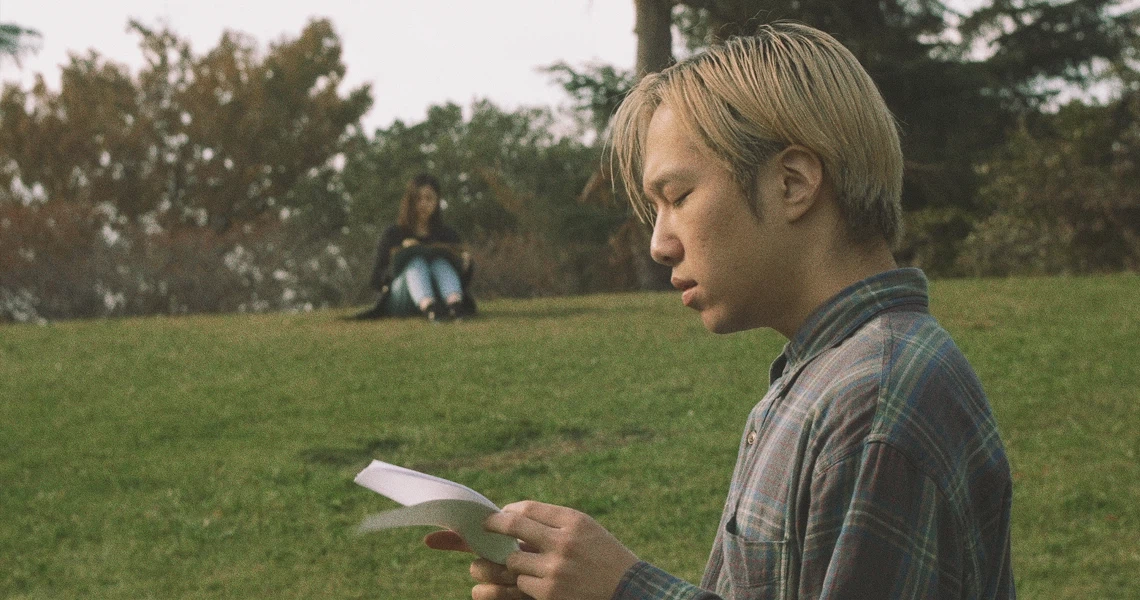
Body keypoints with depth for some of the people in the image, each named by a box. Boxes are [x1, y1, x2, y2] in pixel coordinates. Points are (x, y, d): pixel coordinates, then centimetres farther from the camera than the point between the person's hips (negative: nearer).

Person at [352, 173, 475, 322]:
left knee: (440, 262, -28)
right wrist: (402, 255, -11)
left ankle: (456, 308, -60)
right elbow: (377, 280, 6)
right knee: (416, 261, -31)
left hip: (439, 298, 1)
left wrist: (465, 265, -11)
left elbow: (464, 281, 13)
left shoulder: (448, 235, 20)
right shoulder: (392, 235, 15)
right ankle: (431, 311, -62)